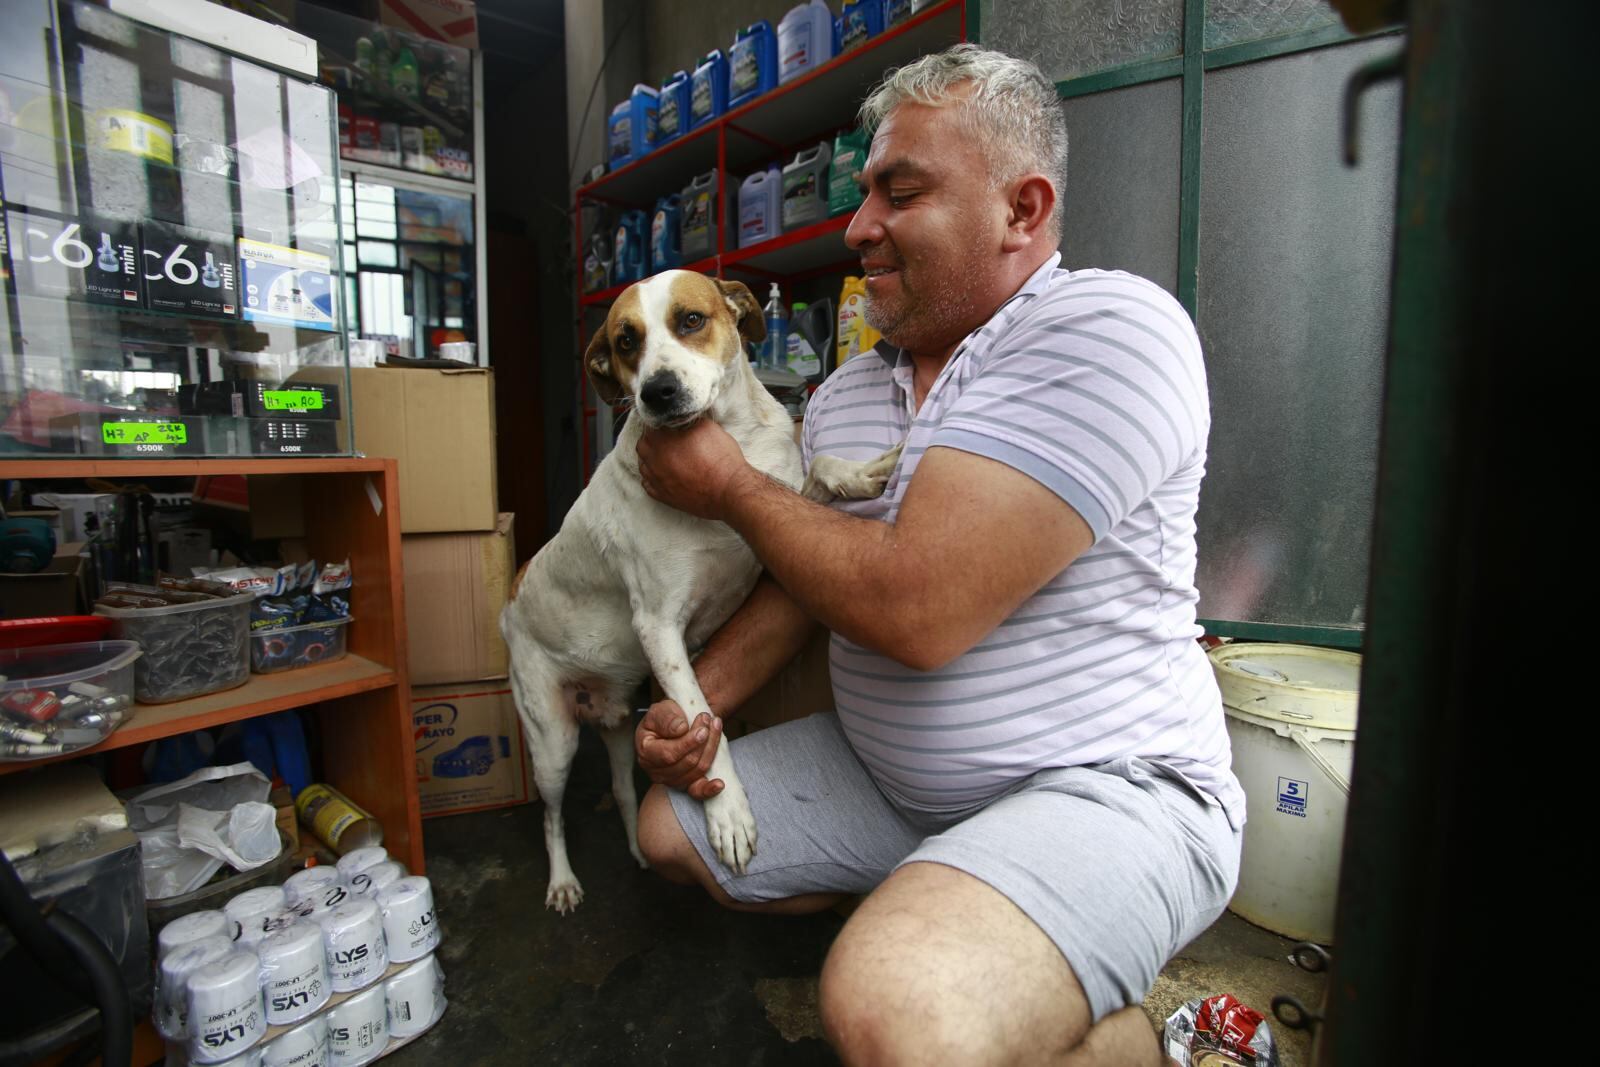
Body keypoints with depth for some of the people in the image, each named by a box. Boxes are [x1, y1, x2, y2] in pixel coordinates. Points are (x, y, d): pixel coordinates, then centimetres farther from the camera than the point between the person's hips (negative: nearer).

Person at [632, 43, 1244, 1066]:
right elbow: (802, 582, 13)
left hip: (1104, 787, -7)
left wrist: (730, 486, -12)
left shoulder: (1110, 327, -19)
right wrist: (698, 702, -2)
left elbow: (914, 607, -29)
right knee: (672, 826, 11)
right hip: (885, 772, 8)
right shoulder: (844, 393, 6)